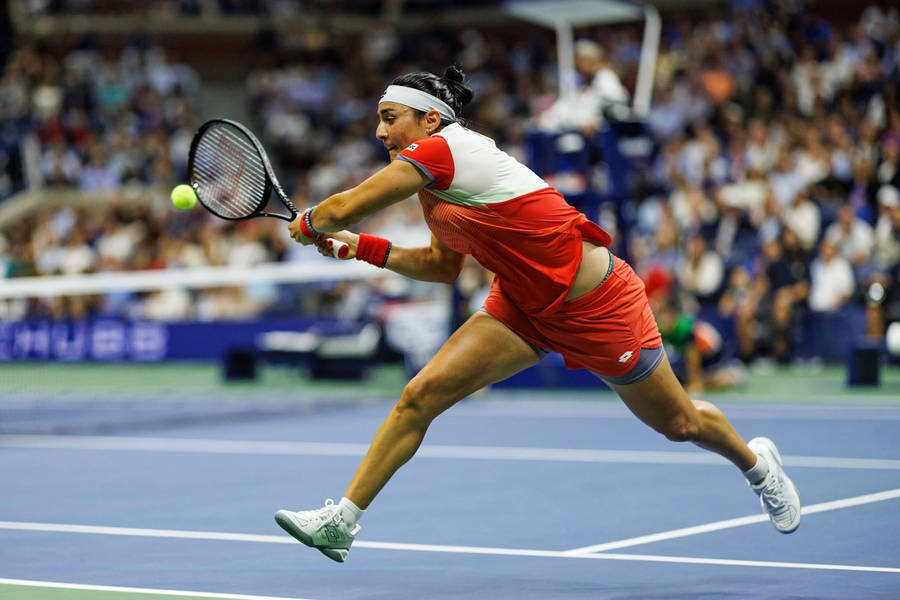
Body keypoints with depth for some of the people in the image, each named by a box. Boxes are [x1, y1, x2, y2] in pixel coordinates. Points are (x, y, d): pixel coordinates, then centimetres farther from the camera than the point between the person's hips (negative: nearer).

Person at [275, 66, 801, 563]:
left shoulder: (438, 149, -24)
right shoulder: (435, 183, 4)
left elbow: (341, 209, -23)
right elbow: (444, 267, 16)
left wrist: (308, 222, -1)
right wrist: (363, 247, 7)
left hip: (597, 309, -8)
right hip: (524, 307, 8)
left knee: (679, 424, 11)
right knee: (422, 394, -10)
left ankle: (757, 463, 42)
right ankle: (342, 521, -7)